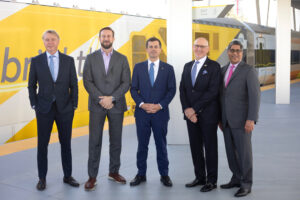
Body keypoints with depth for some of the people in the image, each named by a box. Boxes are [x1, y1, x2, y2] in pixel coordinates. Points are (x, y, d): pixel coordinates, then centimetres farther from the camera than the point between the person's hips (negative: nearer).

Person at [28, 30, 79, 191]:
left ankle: (67, 176, 22)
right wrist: (34, 105, -1)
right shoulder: (36, 61, 2)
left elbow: (74, 85, 4)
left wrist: (74, 105, 0)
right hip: (44, 109, 0)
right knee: (42, 144, 5)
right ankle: (42, 178, 17)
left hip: (65, 108, 1)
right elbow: (31, 85, 6)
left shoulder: (68, 60, 3)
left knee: (66, 143, 9)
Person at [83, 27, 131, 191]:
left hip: (116, 105, 1)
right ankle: (92, 176, 7)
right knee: (94, 142, 0)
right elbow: (87, 81, -2)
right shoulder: (91, 58, 5)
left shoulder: (122, 59, 6)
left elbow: (126, 83, -1)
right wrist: (100, 99, -13)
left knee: (116, 141, 8)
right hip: (97, 105, -1)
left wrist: (112, 98, -13)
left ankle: (114, 172, 23)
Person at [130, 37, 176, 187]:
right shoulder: (138, 67, 7)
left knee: (161, 145, 7)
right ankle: (141, 174, 18)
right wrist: (142, 104, -10)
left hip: (160, 113, -1)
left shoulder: (168, 68, 4)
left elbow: (172, 90, 1)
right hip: (142, 112, 1)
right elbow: (133, 89, 4)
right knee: (142, 145, 7)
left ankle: (164, 175, 18)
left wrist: (160, 105, -11)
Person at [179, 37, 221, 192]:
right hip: (190, 114, 5)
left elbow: (212, 91, -14)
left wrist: (194, 109, -16)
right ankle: (200, 177, 23)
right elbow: (182, 89, 8)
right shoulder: (187, 66, 14)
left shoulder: (214, 66, -5)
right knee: (195, 146, 11)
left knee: (210, 147, 3)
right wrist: (186, 109, -7)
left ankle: (211, 180, 14)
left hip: (208, 114, -5)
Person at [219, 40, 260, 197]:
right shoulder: (224, 70, 13)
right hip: (227, 120, 6)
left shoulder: (249, 70, -7)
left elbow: (255, 96, -14)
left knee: (244, 151, 0)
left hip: (242, 119, -6)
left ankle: (246, 184, 11)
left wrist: (251, 119, -21)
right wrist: (220, 118, 15)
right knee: (231, 151, 12)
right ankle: (237, 178, 26)